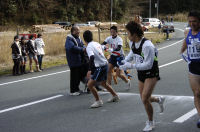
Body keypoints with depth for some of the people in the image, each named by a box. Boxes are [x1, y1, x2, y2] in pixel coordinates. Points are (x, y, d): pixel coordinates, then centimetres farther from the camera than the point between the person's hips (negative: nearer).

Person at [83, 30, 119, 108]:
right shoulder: (97, 44, 9)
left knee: (90, 84, -6)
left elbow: (92, 57, -29)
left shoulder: (89, 47, -15)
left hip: (100, 67, -9)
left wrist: (90, 70, -35)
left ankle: (98, 101, 1)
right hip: (105, 64, 9)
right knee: (103, 83, 29)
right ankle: (115, 96, 43)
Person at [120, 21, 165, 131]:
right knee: (144, 99, 15)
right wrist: (125, 61, 0)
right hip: (141, 73, 8)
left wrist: (131, 66, -32)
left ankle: (150, 123, 8)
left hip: (151, 74, -8)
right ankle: (159, 100, 46)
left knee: (145, 99, -14)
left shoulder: (147, 45, -29)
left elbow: (148, 64, -29)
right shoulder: (132, 43, -3)